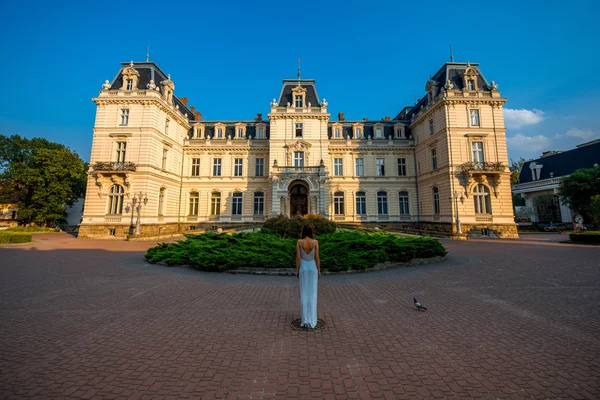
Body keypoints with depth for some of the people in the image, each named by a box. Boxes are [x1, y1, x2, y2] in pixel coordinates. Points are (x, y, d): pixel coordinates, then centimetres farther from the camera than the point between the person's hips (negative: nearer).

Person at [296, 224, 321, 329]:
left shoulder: (299, 242, -9)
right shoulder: (315, 242, -9)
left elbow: (298, 257, -8)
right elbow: (317, 257, -8)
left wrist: (297, 271, 2)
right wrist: (319, 271, 2)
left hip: (303, 268, 0)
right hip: (313, 268, 0)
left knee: (304, 293, 9)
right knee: (312, 294, 7)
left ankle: (304, 319, 14)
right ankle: (311, 320, 10)